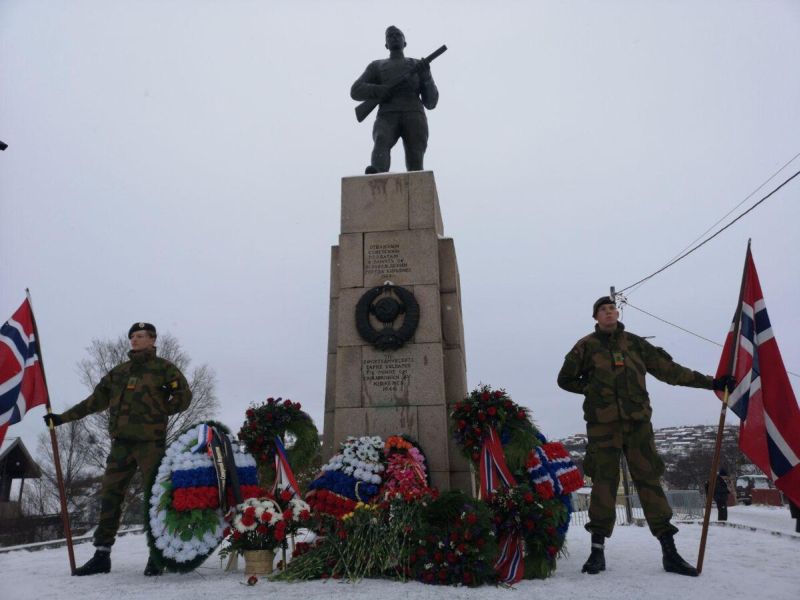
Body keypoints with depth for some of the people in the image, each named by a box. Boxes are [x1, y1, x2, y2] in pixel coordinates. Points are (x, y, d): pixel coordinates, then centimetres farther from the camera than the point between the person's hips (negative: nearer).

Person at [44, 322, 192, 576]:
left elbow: (183, 396, 0)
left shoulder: (163, 368, 3)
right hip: (121, 442, 5)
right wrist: (62, 417, 18)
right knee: (109, 496, 5)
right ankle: (102, 555, 15)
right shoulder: (119, 372, 18)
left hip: (150, 441, -5)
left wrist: (159, 411, -7)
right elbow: (96, 400, 20)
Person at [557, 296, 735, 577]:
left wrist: (710, 382, 13)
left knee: (649, 479, 1)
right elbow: (565, 379, 13)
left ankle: (669, 552, 6)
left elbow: (669, 369, 14)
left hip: (637, 420, 2)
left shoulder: (635, 343, 12)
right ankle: (597, 550, 6)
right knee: (604, 480, -3)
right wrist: (592, 389, 2)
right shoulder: (587, 346, 5)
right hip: (602, 422, -2)